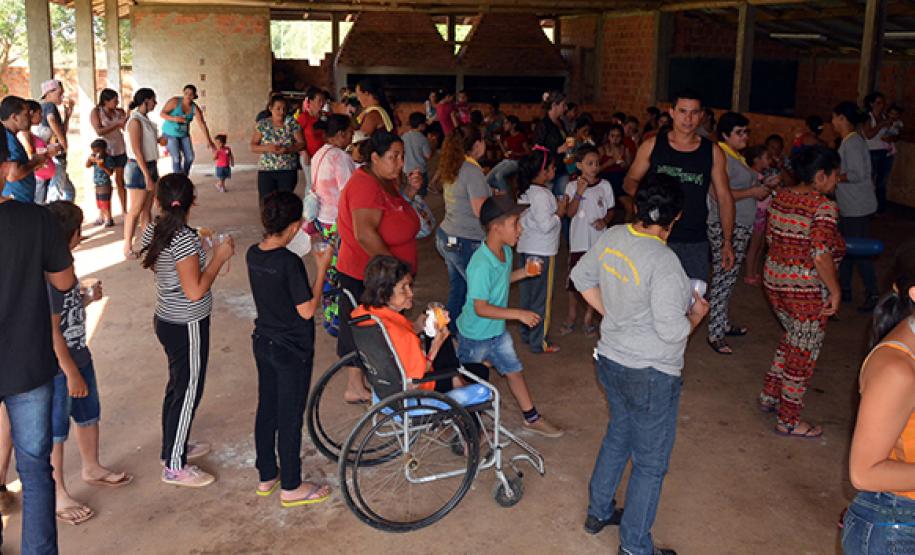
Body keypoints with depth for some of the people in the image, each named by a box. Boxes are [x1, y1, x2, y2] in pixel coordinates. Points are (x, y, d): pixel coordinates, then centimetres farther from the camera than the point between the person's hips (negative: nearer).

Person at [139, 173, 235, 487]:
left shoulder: (153, 231, 1)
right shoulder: (184, 238, -25)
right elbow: (195, 291, -26)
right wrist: (219, 257, -17)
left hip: (166, 319, 9)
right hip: (187, 326, -9)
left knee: (178, 385, 23)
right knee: (188, 392, 3)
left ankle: (175, 446, 39)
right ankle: (175, 467, 13)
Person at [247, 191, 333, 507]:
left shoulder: (253, 254, -3)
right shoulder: (290, 263, -26)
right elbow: (307, 311, -20)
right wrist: (322, 268, -15)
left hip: (263, 343, 8)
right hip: (292, 350, -7)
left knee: (266, 409, 19)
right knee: (290, 417, 6)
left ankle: (266, 476, 33)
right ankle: (291, 487, 20)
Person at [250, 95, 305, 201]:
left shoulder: (291, 123, 3)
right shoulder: (262, 124, 4)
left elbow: (301, 144, 2)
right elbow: (253, 147, 4)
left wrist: (287, 149, -17)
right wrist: (267, 148, -16)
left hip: (288, 171, 0)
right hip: (266, 170, 0)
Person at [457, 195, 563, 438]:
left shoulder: (506, 251, -4)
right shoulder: (481, 264, -33)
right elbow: (480, 308, -32)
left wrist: (524, 273, -1)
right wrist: (519, 314, -33)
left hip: (498, 331, 8)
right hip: (475, 336, -8)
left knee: (515, 371, 15)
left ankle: (531, 418, 29)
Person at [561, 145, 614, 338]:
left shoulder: (604, 186, 0)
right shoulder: (572, 186, -2)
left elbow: (611, 211, 8)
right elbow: (570, 213, -11)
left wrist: (605, 220, -12)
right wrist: (579, 192, -22)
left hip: (599, 241, 1)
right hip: (579, 240, -1)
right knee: (574, 279, 6)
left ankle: (589, 318, 21)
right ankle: (571, 316, 24)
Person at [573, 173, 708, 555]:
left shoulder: (611, 237, -4)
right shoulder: (663, 261, -27)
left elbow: (581, 277, 11)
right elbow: (672, 330, -27)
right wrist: (696, 315, -7)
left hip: (610, 360, 8)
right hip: (651, 375, -8)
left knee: (617, 436, 28)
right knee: (650, 463, 10)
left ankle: (598, 512, 44)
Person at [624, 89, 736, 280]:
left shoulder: (712, 152, 4)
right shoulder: (652, 146, 2)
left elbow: (724, 197, 7)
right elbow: (629, 182, 9)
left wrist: (727, 242, 1)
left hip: (695, 243, 1)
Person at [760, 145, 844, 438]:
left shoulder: (781, 196, 4)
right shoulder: (824, 206, -19)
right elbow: (821, 255, -26)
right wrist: (835, 290, -16)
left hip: (774, 281, 8)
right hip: (807, 291, -8)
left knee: (792, 338, 28)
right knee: (803, 352, 7)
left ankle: (769, 396, 35)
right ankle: (789, 420, 19)